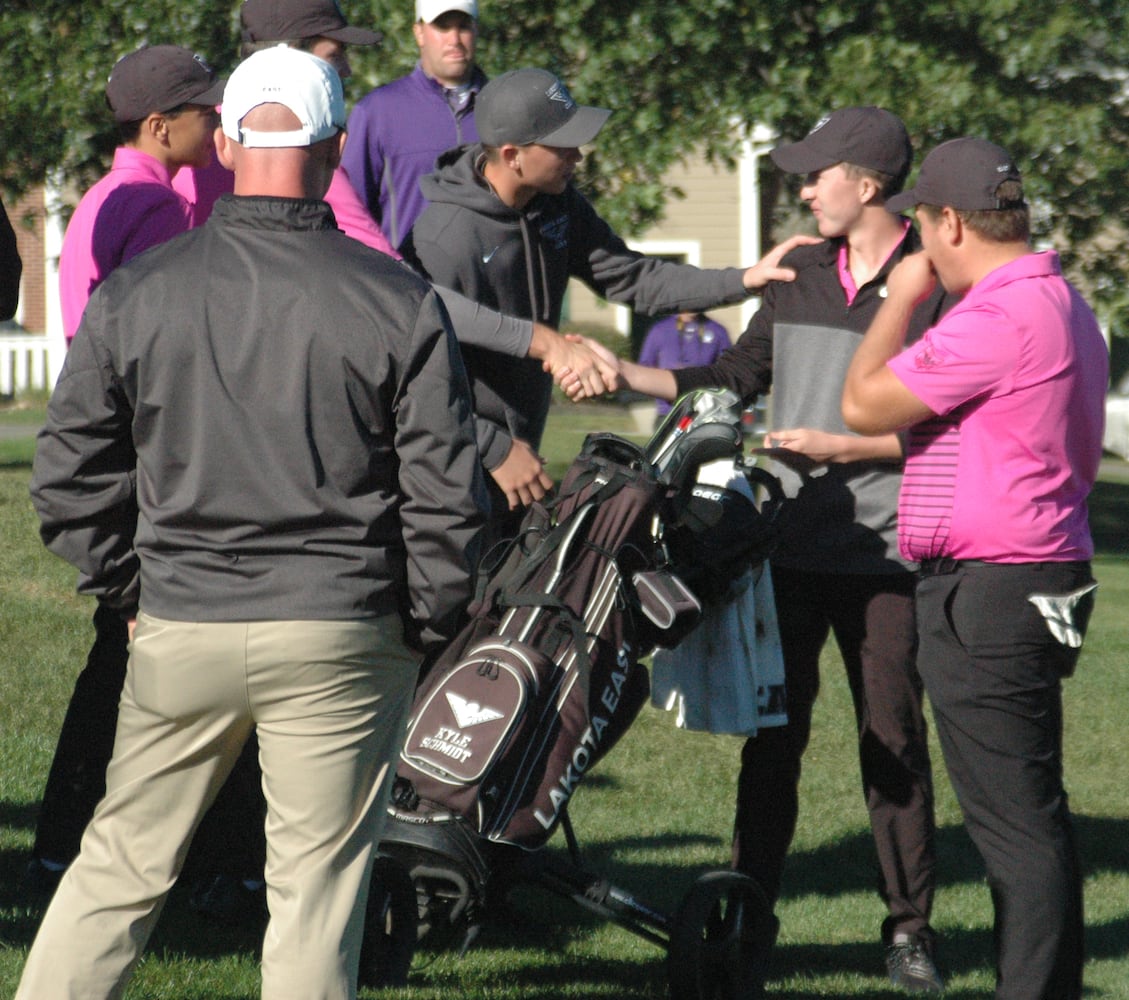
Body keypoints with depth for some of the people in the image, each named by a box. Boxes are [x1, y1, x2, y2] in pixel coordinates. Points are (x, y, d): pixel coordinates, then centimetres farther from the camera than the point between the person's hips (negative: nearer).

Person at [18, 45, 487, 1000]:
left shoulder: (134, 295, 0)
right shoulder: (398, 302, -6)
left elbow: (69, 481, 4)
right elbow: (445, 495, -5)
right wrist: (423, 627, 8)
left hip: (178, 630, 2)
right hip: (341, 636, -2)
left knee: (122, 864, 13)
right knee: (317, 885, 4)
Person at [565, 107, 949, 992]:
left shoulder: (934, 286, -7)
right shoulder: (800, 276, 12)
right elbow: (739, 376, 19)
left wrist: (840, 445, -14)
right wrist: (627, 375, 11)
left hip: (885, 556, -5)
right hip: (792, 546, 5)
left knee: (894, 739, 1)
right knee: (772, 738, 6)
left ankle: (910, 927, 10)